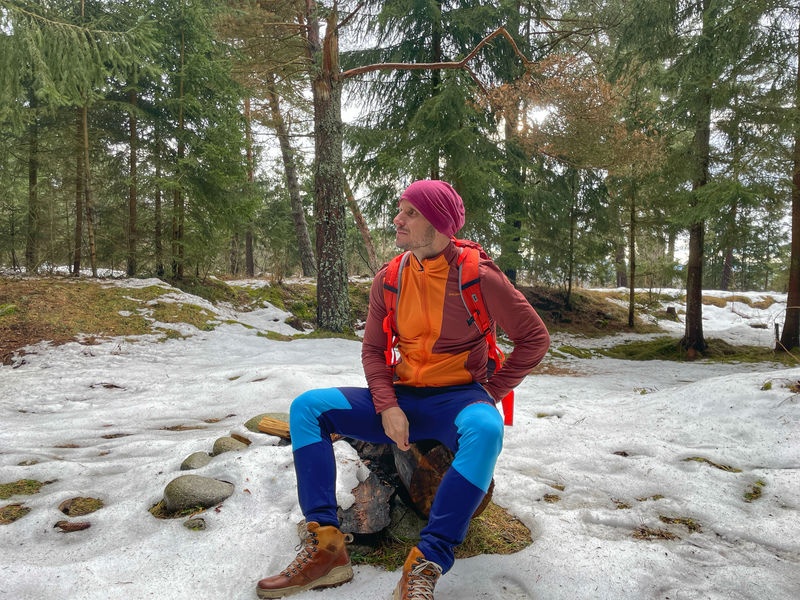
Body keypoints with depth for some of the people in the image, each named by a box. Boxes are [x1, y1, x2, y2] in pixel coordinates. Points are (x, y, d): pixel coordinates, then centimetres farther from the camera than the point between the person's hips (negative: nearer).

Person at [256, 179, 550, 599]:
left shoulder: (478, 277, -11)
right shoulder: (388, 280, 2)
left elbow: (535, 338, -5)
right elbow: (373, 350, 6)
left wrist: (489, 397, -8)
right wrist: (387, 407, -11)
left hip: (458, 398, -4)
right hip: (403, 397, 5)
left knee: (484, 430, -40)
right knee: (307, 407, -10)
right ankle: (325, 547, -17)